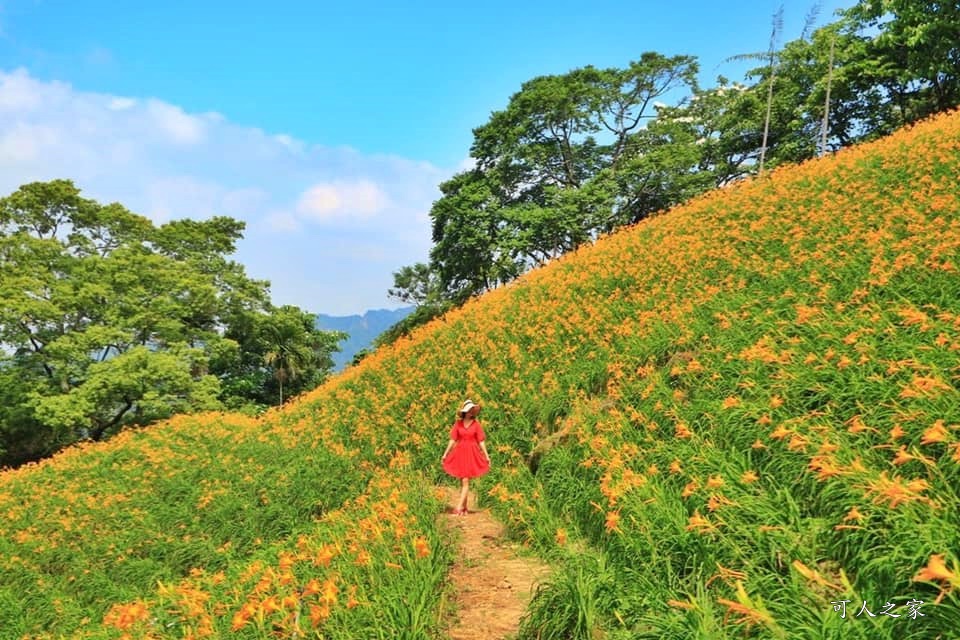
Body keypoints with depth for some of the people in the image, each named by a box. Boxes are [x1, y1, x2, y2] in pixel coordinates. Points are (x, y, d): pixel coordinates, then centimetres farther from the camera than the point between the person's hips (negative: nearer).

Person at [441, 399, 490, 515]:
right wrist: (445, 454, 3)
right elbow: (452, 440, 6)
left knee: (465, 481, -8)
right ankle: (464, 508, 17)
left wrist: (487, 456, -1)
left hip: (471, 454, -2)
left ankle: (459, 507, -11)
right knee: (462, 482, 9)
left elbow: (481, 441, 1)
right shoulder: (458, 423, 2)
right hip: (460, 453, 2)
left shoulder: (476, 424, -2)